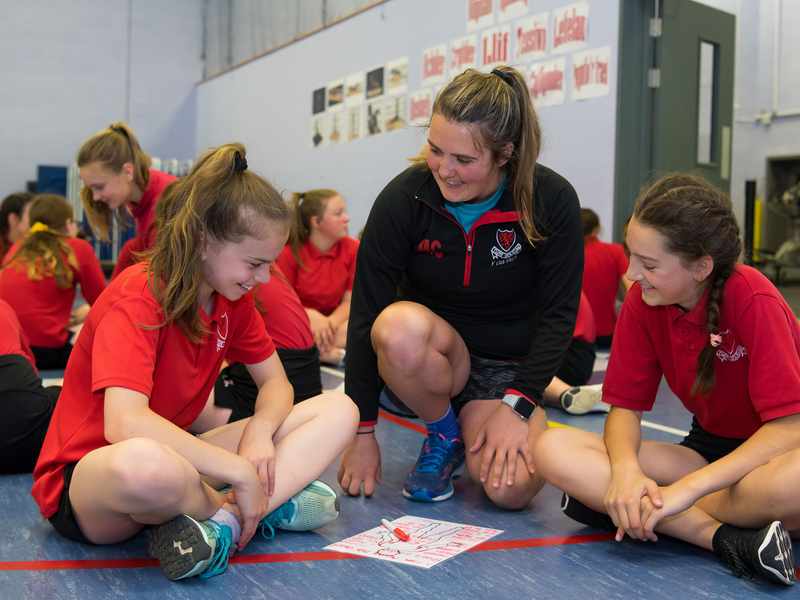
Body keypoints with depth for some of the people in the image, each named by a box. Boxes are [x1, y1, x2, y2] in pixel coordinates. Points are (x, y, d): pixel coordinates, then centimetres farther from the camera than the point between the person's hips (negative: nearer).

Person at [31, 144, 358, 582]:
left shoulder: (233, 297, 1)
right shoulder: (138, 297, -21)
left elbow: (275, 384, 7)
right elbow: (125, 423, -34)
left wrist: (260, 429, -17)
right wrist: (241, 472, -32)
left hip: (175, 453, 8)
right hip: (85, 479, -8)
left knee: (338, 411, -5)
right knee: (144, 463, -48)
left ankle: (222, 524, -25)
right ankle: (271, 505, -17)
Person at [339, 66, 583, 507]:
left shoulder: (552, 201, -15)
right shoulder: (403, 198, -16)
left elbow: (558, 314, -8)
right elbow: (367, 313, -13)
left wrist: (518, 404, -19)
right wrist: (362, 431, -12)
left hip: (508, 366, 1)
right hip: (429, 358, 0)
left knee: (512, 489, -25)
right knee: (399, 326, -37)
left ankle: (472, 426, 12)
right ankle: (445, 436, -6)